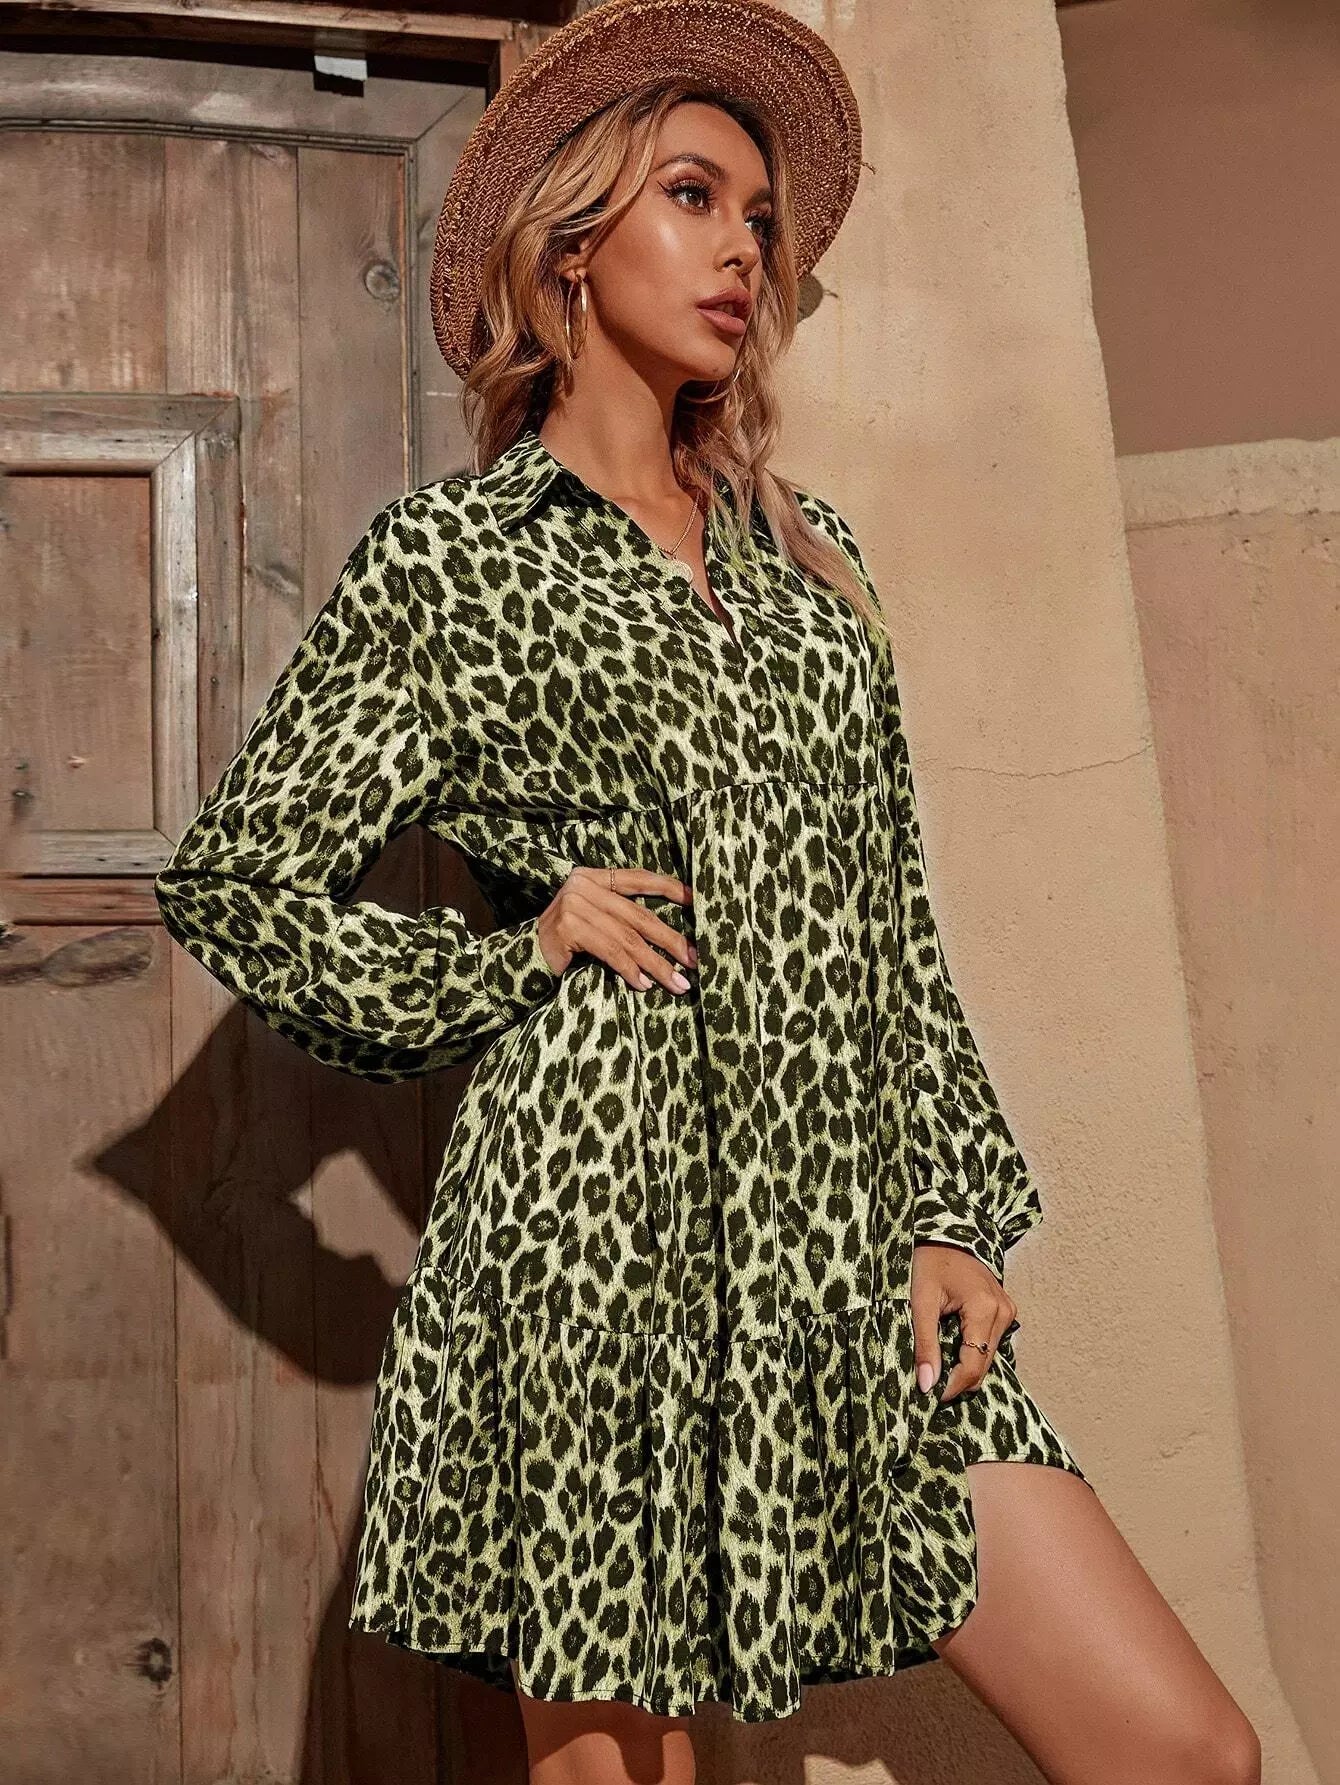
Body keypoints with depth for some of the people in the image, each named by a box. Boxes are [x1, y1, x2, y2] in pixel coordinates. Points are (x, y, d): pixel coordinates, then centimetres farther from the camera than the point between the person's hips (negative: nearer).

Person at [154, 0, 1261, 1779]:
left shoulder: (806, 549, 18)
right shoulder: (449, 555, 3)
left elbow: (898, 922, 16)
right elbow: (236, 881, 5)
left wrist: (964, 1210, 7)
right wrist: (516, 962, -5)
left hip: (857, 1231, 5)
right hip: (611, 1217, -5)